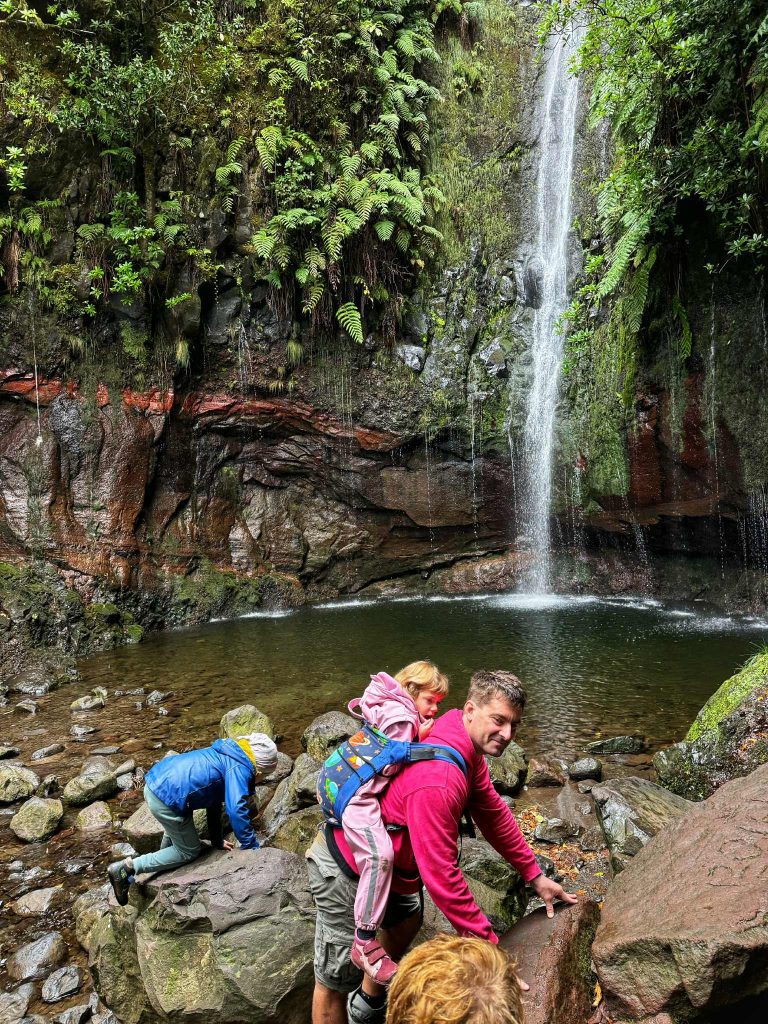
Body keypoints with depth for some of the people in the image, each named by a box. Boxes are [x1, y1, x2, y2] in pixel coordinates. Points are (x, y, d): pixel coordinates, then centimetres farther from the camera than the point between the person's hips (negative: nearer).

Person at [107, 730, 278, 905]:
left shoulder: (225, 756, 20)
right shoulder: (239, 768, -9)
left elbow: (214, 799, 29)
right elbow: (236, 811, -18)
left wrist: (218, 841, 36)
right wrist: (252, 847, -5)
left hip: (155, 782, 10)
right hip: (166, 800, -10)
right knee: (189, 851, 10)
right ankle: (127, 867, 8)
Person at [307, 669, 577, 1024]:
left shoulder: (468, 750, -5)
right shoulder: (437, 779, -36)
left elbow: (493, 813, 7)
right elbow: (441, 875, -32)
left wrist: (535, 876, 10)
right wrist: (489, 946, -23)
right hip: (347, 870, -10)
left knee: (406, 922, 29)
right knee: (337, 978, 2)